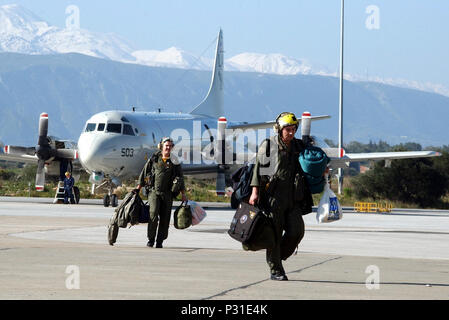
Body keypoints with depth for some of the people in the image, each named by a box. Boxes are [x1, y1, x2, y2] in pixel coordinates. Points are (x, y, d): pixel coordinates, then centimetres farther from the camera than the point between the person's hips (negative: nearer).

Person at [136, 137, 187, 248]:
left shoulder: (174, 161, 8)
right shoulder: (154, 159, 5)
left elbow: (180, 178, 13)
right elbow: (144, 173, 11)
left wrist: (183, 194, 10)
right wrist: (138, 188, 9)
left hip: (167, 193, 2)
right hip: (154, 191, -2)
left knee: (164, 218, 0)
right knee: (153, 214, -15)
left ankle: (160, 241, 9)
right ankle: (151, 239, -4)